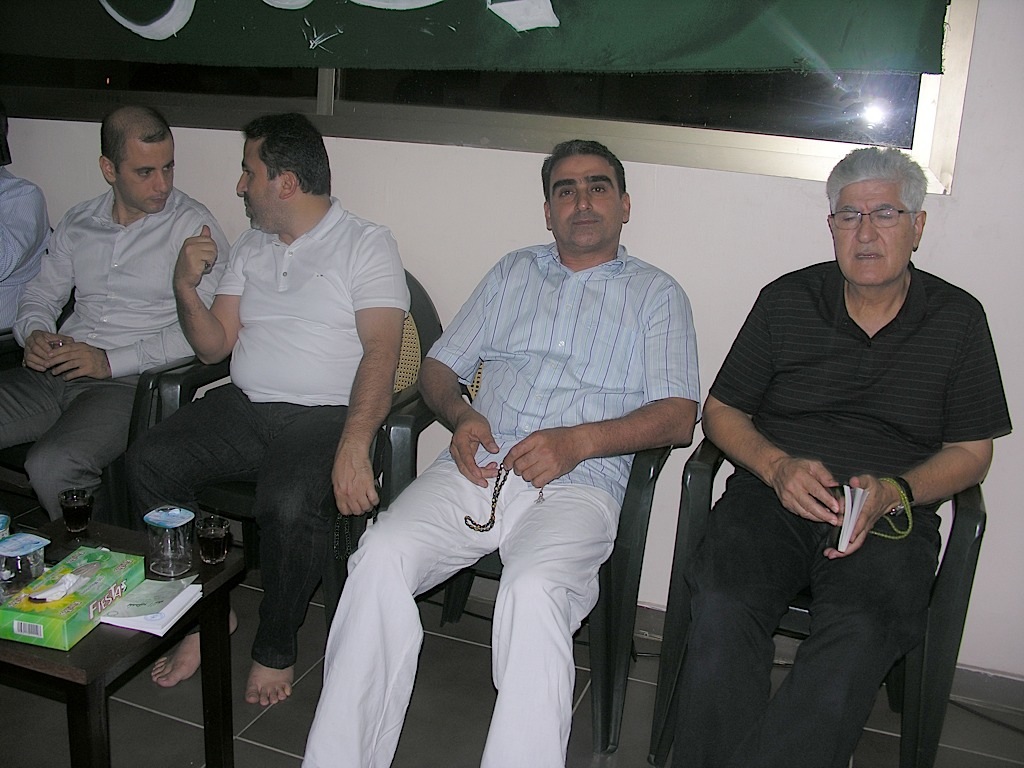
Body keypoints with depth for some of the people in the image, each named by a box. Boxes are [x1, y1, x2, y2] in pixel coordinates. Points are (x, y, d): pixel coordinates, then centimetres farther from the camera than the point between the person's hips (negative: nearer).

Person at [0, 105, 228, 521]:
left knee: (51, 466, -28)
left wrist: (111, 361, -14)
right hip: (54, 374, 6)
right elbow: (41, 294, 26)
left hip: (129, 381, -6)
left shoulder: (193, 225, -3)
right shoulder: (78, 222, 16)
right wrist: (34, 334, 2)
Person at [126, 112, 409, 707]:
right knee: (148, 462, -17)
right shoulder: (250, 248, 19)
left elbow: (381, 354, -15)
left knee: (291, 503, -33)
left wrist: (354, 445, -29)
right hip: (243, 407, 6)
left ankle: (276, 647, -5)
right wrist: (186, 288, -3)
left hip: (325, 415, -6)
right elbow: (215, 346, 17)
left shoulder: (366, 245, -1)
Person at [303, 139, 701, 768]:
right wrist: (461, 415, 0)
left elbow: (678, 416, 1)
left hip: (577, 485, -3)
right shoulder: (513, 273, 24)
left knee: (535, 591, -34)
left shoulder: (657, 295, 14)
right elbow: (439, 367, 23)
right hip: (476, 469, 3)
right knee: (381, 555, -23)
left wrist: (578, 441, -14)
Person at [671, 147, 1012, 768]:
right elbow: (721, 411, 12)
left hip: (891, 515, 0)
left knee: (859, 634, -33)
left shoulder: (958, 318, 9)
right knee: (723, 608, -31)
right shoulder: (786, 300, 10)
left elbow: (972, 451, 11)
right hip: (774, 496, 1)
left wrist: (892, 492, -10)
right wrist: (776, 466, -9)